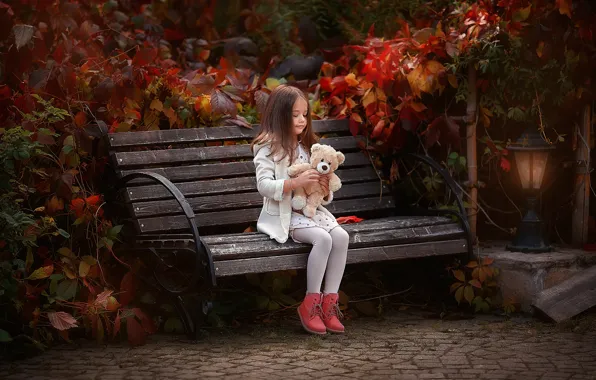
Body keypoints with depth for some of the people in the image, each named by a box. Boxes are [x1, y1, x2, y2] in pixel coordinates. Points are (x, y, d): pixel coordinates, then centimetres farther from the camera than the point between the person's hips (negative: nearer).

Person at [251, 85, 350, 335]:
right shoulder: (268, 147, -5)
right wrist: (296, 182, -29)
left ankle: (329, 302, -16)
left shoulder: (306, 147, 18)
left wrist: (325, 188, -4)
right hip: (284, 215, -7)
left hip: (311, 210, 7)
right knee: (323, 239, -29)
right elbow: (263, 185, -18)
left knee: (341, 236, -20)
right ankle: (311, 303, -20)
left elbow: (323, 197, 20)